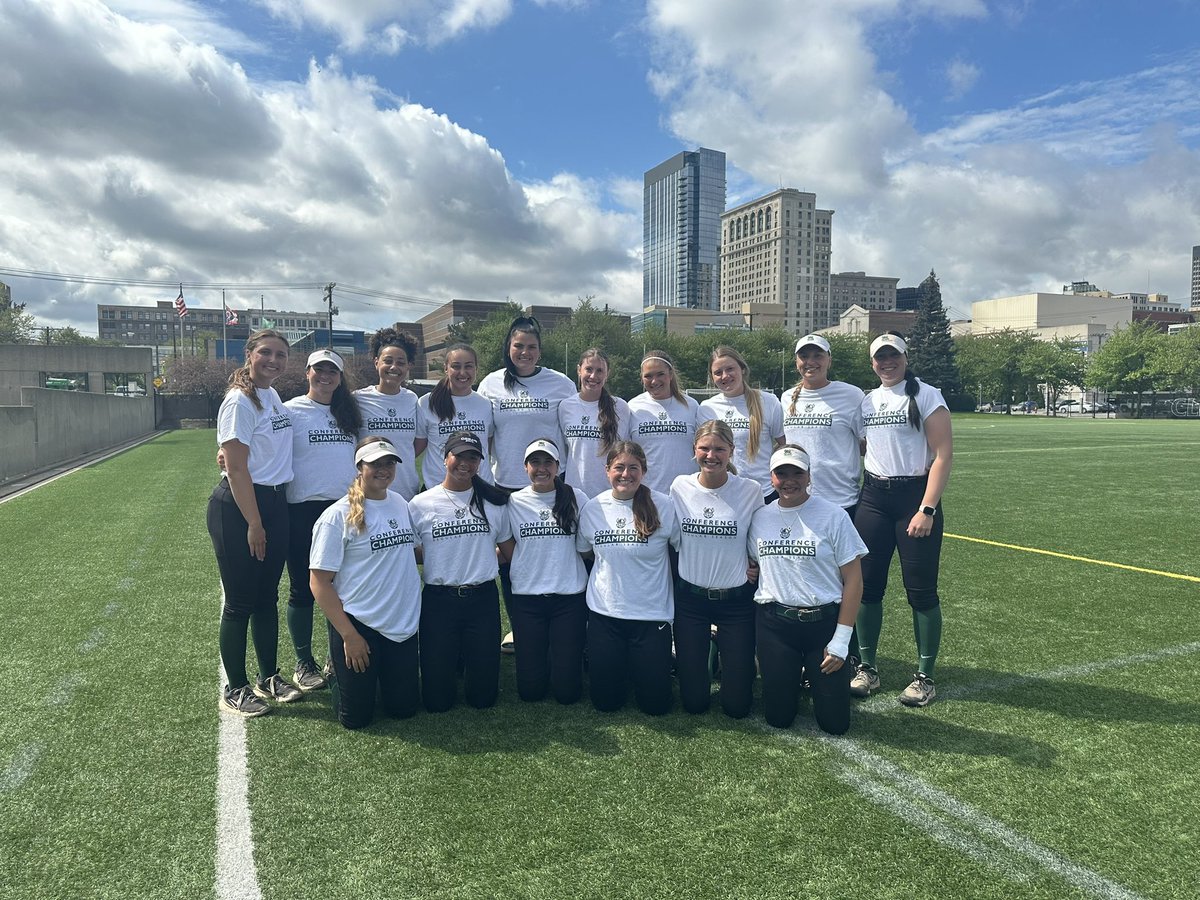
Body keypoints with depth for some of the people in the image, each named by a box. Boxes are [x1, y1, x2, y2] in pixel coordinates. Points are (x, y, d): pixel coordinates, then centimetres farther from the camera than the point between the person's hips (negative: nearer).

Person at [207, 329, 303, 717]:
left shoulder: (274, 397, 10)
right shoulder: (240, 401, -14)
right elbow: (236, 469, -17)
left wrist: (269, 519, 13)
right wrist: (253, 524, -16)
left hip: (275, 503, 8)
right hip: (238, 508, -8)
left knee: (268, 597, 16)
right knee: (240, 603, 3)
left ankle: (269, 677, 29)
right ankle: (234, 690, 17)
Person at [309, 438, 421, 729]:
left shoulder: (401, 504, 5)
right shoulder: (338, 515, -13)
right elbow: (320, 582, -13)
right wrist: (349, 635, -15)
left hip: (403, 624, 5)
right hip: (358, 625, -5)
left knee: (404, 708, 10)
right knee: (356, 717, 5)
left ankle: (378, 677, 39)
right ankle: (337, 669, 33)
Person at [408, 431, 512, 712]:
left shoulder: (494, 502, 3)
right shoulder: (420, 504, -2)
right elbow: (412, 553, 6)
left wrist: (479, 560, 1)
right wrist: (444, 561, -3)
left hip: (482, 599, 1)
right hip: (439, 601, -1)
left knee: (483, 696, 6)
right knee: (437, 699, 4)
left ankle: (467, 659, 36)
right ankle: (453, 661, 34)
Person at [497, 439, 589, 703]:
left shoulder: (576, 498, 0)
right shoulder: (514, 502, 2)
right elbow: (508, 551, 8)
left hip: (570, 595, -1)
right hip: (527, 596, 1)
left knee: (567, 690, 2)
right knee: (530, 689, 5)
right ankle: (544, 658, 35)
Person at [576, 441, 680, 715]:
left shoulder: (663, 506, -10)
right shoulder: (593, 508, -1)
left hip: (652, 613, -2)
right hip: (604, 612, 2)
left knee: (655, 703, 4)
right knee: (605, 701, 9)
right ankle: (620, 670, 40)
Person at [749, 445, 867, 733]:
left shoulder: (833, 516, -7)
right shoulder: (760, 517, 4)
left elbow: (853, 580, -7)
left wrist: (842, 638, -11)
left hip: (824, 621, -2)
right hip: (774, 623, 2)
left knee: (835, 723, 2)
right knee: (778, 718, 6)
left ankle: (814, 675, 31)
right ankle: (794, 676, 36)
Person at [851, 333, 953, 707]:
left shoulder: (925, 396, -4)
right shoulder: (866, 401, 12)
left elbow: (943, 454, -10)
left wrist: (926, 509, -17)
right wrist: (854, 497, 10)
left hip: (915, 496, -5)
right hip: (873, 498, 5)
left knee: (921, 590, 0)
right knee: (867, 585, 5)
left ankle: (924, 677, 14)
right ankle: (867, 668, 18)